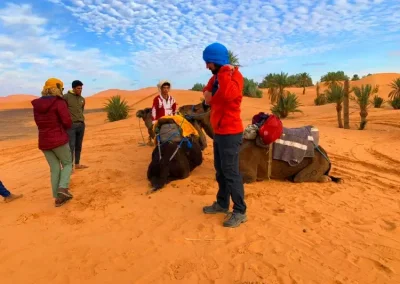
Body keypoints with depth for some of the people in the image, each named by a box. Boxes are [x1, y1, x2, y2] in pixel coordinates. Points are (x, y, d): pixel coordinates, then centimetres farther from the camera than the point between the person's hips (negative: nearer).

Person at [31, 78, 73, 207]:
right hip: (59, 140, -6)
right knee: (67, 164, 15)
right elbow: (68, 123, -16)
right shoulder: (59, 102, -12)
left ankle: (58, 198, 16)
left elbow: (40, 123, 17)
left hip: (44, 142, 6)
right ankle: (63, 188, -5)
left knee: (55, 169, 13)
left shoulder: (37, 104, 8)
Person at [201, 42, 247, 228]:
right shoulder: (217, 77, 14)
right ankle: (222, 204, 30)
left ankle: (240, 212, 7)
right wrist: (207, 94, 2)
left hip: (230, 133, -9)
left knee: (231, 172, -5)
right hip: (219, 132, 9)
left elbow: (228, 94, -34)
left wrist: (224, 71, -25)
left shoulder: (234, 75, -14)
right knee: (220, 171, 16)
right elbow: (209, 94, 25)